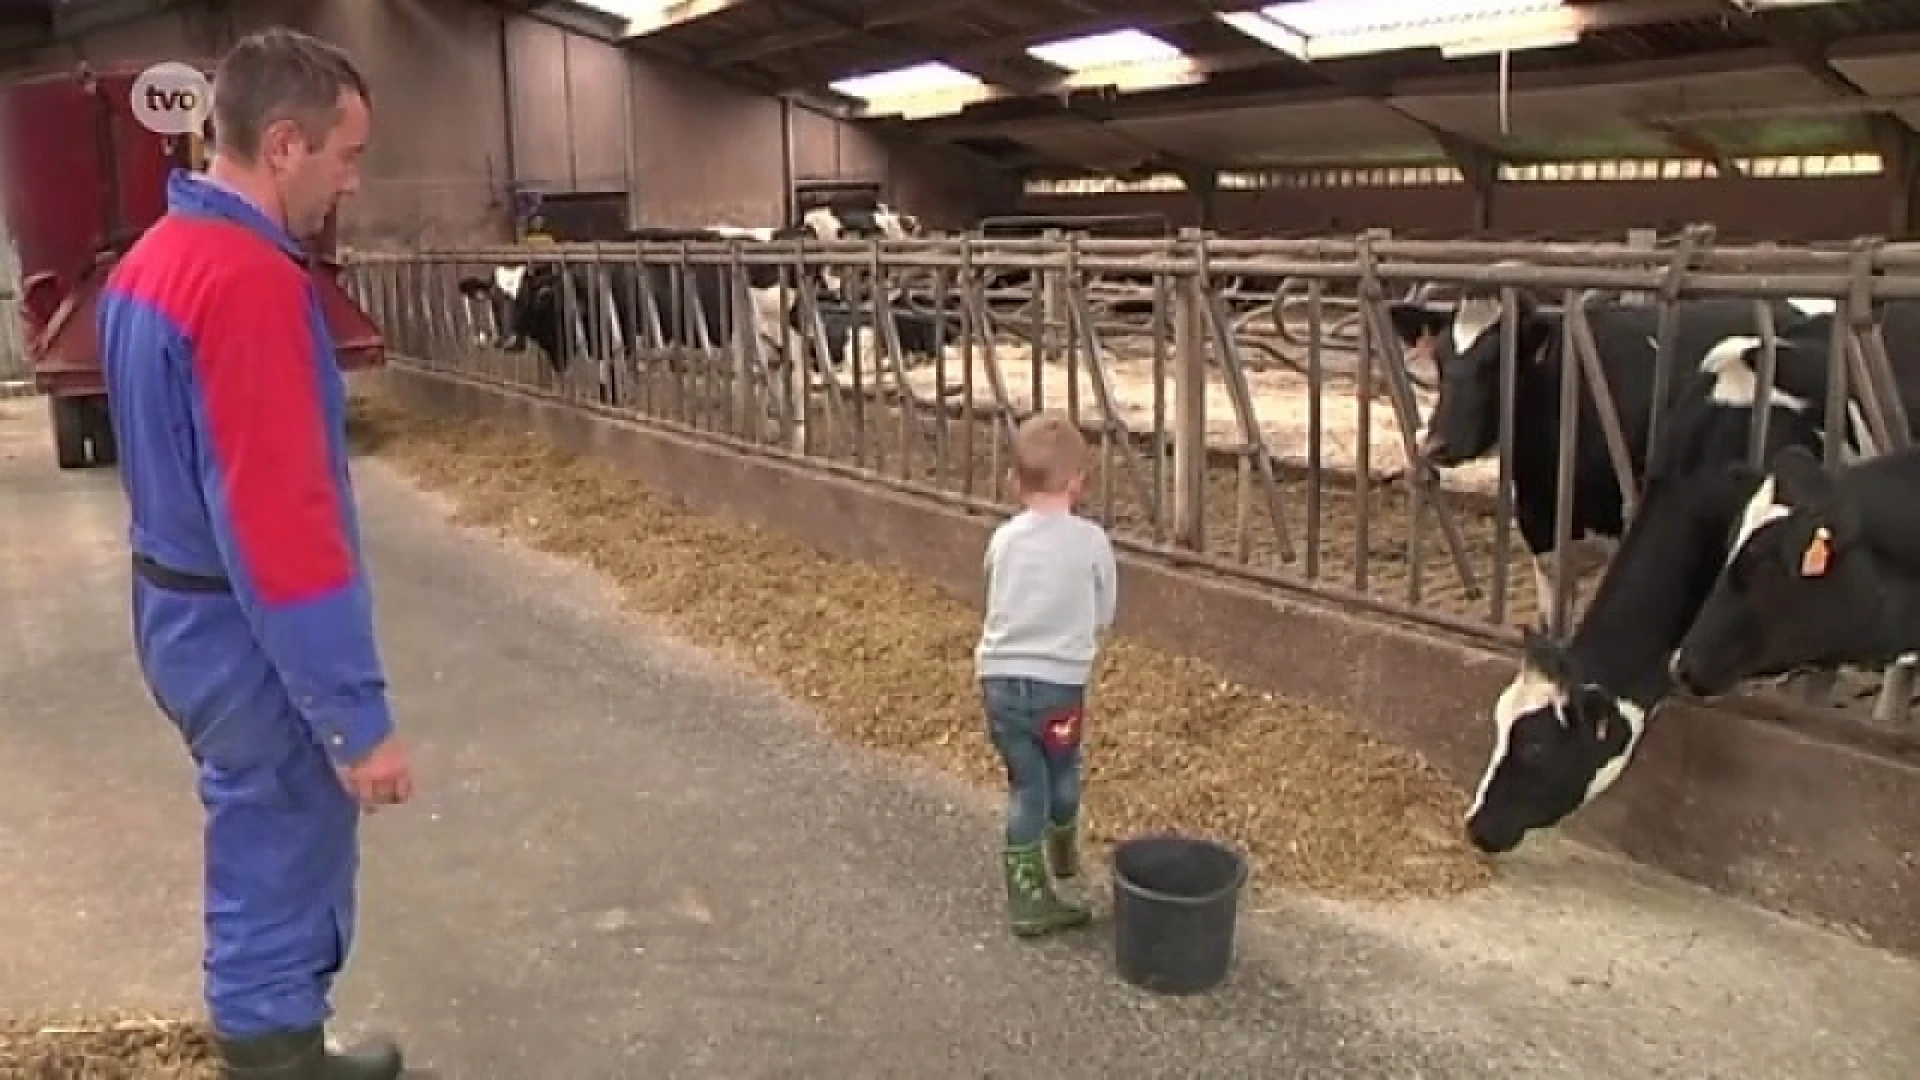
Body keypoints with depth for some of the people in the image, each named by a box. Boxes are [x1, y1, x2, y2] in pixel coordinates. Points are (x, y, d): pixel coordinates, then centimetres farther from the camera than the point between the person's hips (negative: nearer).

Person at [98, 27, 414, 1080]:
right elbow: (283, 523, -29)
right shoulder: (252, 281, -25)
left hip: (184, 616, 10)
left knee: (261, 857, 22)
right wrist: (355, 713, -25)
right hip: (254, 639, -10)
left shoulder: (151, 258, 8)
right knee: (286, 881, 6)